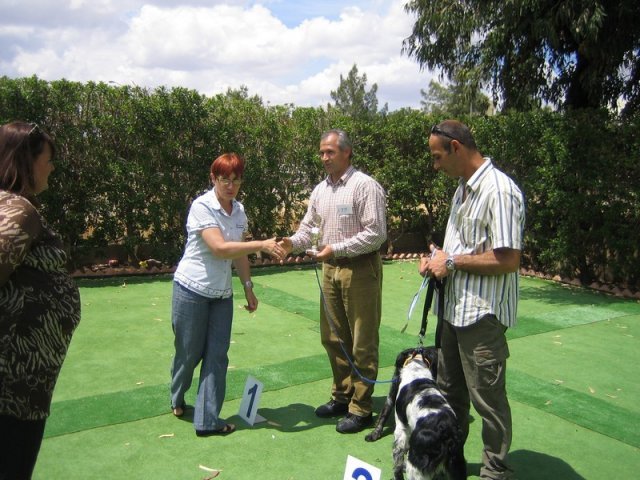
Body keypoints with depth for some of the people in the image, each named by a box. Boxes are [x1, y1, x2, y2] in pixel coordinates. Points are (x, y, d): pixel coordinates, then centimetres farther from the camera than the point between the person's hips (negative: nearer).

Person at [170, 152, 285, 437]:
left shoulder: (239, 210, 4)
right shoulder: (202, 207, -17)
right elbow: (220, 248, -28)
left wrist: (248, 288, 11)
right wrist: (262, 245, -31)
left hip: (222, 295, 5)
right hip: (192, 290, -5)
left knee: (217, 355, 2)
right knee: (189, 352, 9)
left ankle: (207, 421, 11)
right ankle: (177, 399, 39)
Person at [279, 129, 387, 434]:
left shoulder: (365, 186, -13)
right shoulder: (320, 190, 10)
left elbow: (376, 234, -18)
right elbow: (309, 226, 12)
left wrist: (336, 249, -20)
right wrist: (293, 243, -9)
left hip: (360, 269, -8)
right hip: (330, 269, 8)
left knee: (362, 342, 1)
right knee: (333, 337, 16)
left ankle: (361, 408, 12)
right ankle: (342, 396, 32)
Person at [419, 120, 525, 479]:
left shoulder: (499, 191, -20)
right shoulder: (463, 189, 10)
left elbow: (508, 260, -25)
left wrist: (453, 262, -17)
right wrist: (437, 259, 2)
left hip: (482, 314, -9)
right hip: (455, 308, 10)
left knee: (487, 396, 6)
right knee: (450, 389, 21)